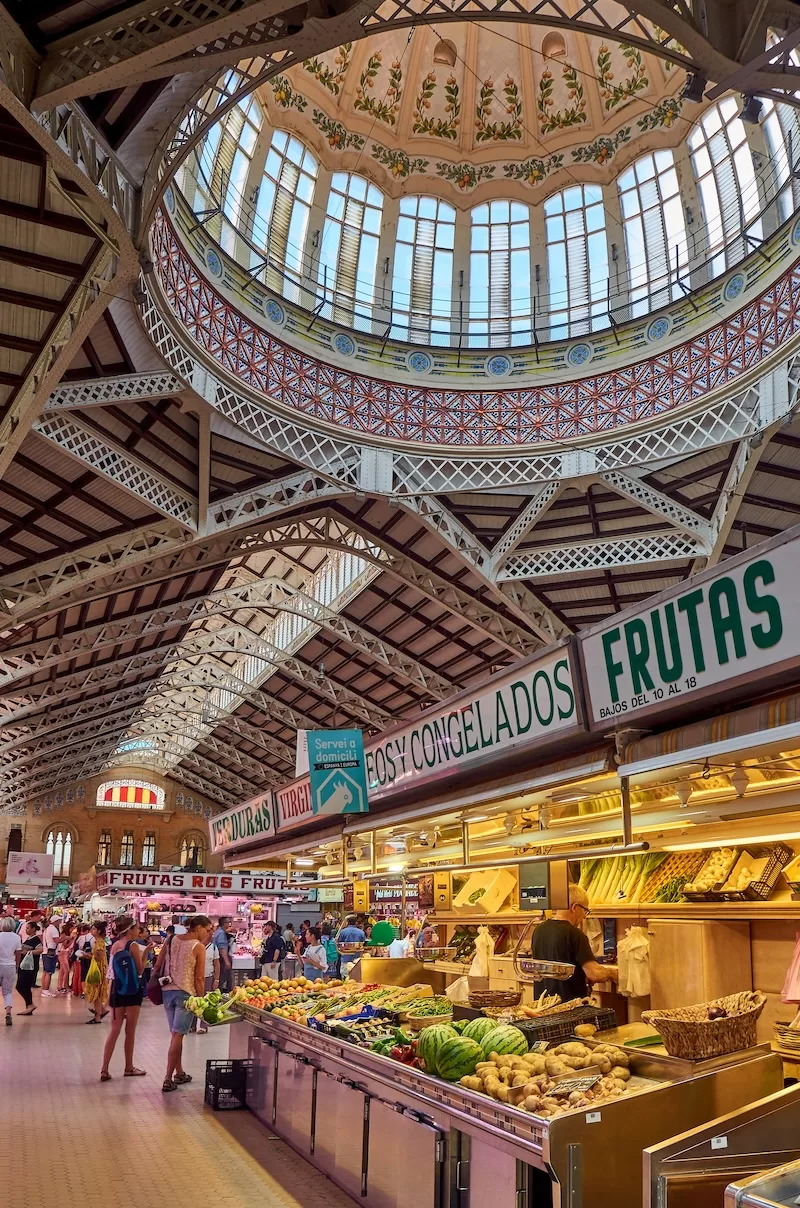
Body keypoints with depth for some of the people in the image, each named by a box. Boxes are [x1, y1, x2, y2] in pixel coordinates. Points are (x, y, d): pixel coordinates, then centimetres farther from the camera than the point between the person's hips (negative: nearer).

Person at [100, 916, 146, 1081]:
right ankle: (129, 1068, 17)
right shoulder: (133, 945, -12)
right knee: (130, 1031, 7)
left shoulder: (114, 945, 7)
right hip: (132, 990, -6)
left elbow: (113, 970, 11)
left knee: (114, 1030, 7)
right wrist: (144, 954, 1)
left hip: (117, 989, 6)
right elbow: (140, 970, -8)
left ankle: (105, 1070, 1)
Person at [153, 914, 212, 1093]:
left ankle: (179, 1073, 26)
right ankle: (168, 1079, -4)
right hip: (186, 994, -6)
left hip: (168, 991, 6)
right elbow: (199, 978, -10)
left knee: (175, 1034, 16)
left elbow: (157, 966, 8)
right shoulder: (199, 947, -9)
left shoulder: (172, 940, 6)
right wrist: (201, 1000, -2)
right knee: (177, 1035, -3)